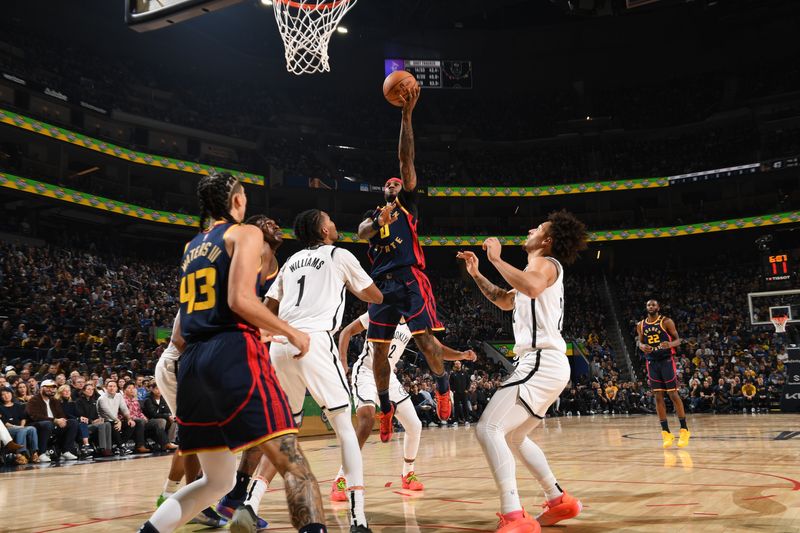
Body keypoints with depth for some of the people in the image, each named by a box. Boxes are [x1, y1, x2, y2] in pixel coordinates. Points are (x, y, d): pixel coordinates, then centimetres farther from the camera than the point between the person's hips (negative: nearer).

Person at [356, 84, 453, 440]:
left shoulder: (408, 204, 13)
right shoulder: (372, 215, 22)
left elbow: (406, 159, 3)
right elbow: (361, 233, -2)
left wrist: (407, 115, -5)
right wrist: (379, 221, -25)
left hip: (410, 278, -4)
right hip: (381, 283, 4)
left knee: (425, 338, -15)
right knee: (379, 350, 3)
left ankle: (443, 385, 7)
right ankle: (385, 405, 16)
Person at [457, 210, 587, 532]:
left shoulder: (544, 263, -5)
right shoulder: (540, 270, 25)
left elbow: (532, 288, -31)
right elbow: (505, 301, 37)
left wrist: (497, 259, -22)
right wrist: (476, 274, 28)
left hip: (541, 363, -10)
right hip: (545, 364, 10)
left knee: (488, 429, -19)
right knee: (513, 437, 23)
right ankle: (559, 501, 28)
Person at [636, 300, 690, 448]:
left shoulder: (666, 322, -5)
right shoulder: (641, 325, 6)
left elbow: (677, 340, -4)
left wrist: (670, 344, -26)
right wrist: (642, 346, -9)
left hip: (667, 360, -4)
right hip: (652, 362, 4)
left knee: (673, 394, -5)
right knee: (658, 397, 2)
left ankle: (684, 430, 4)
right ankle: (666, 433, 6)